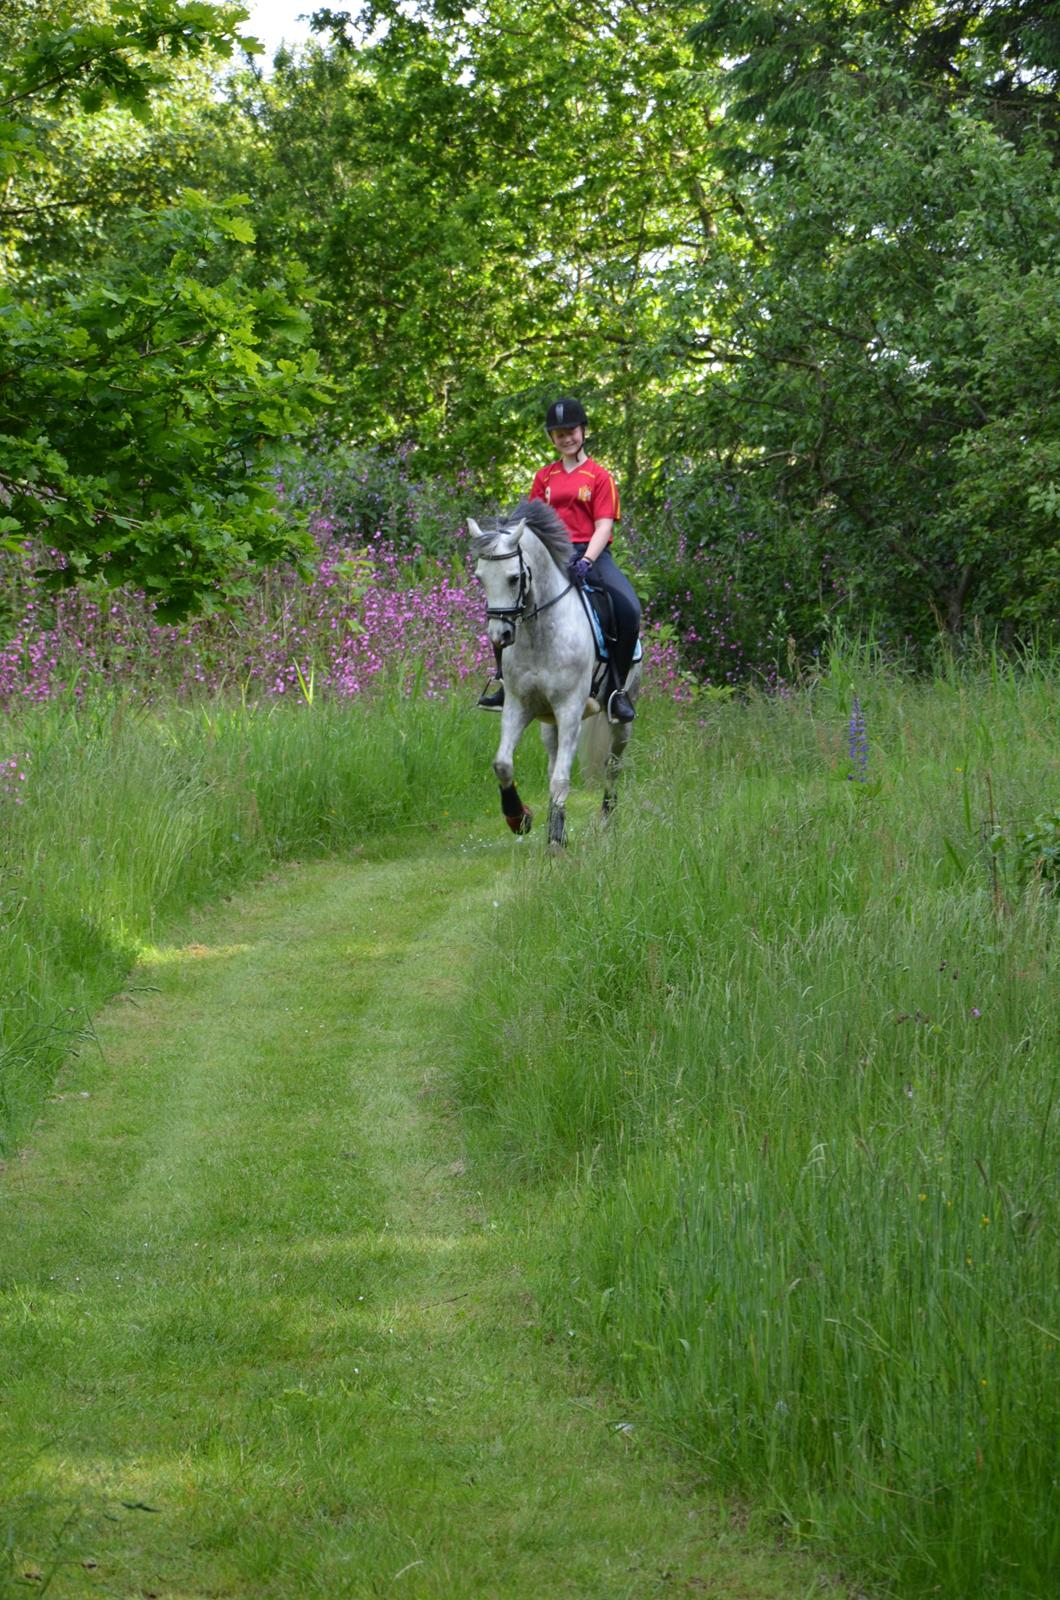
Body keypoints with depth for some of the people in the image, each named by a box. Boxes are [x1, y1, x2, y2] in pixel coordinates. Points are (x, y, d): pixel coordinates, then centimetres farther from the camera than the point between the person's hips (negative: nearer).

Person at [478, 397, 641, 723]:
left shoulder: (600, 476, 3)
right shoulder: (545, 477, 15)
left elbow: (604, 525, -6)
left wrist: (586, 561, -22)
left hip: (591, 555, -4)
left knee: (629, 610, -30)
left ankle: (618, 689, -16)